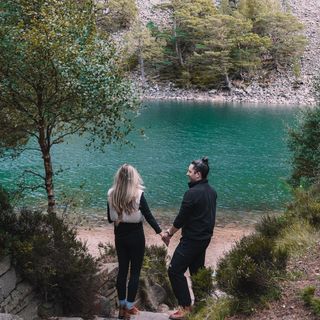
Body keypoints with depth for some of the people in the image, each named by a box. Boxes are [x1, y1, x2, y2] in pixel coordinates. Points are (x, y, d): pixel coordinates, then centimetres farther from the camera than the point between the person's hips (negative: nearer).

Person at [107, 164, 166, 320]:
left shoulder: (111, 194, -5)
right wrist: (160, 231, -3)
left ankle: (122, 306, 21)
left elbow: (110, 219, 4)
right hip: (136, 237, -4)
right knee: (135, 272, 7)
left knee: (122, 270, 14)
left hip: (120, 237, 4)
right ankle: (129, 307, 10)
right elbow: (148, 216, -13)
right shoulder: (138, 194, -16)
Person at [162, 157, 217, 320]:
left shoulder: (192, 193, -20)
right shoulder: (212, 191, 7)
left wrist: (169, 234, -1)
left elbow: (181, 218, -17)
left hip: (192, 239, -9)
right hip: (205, 237, 9)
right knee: (197, 270, 19)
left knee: (175, 271, -3)